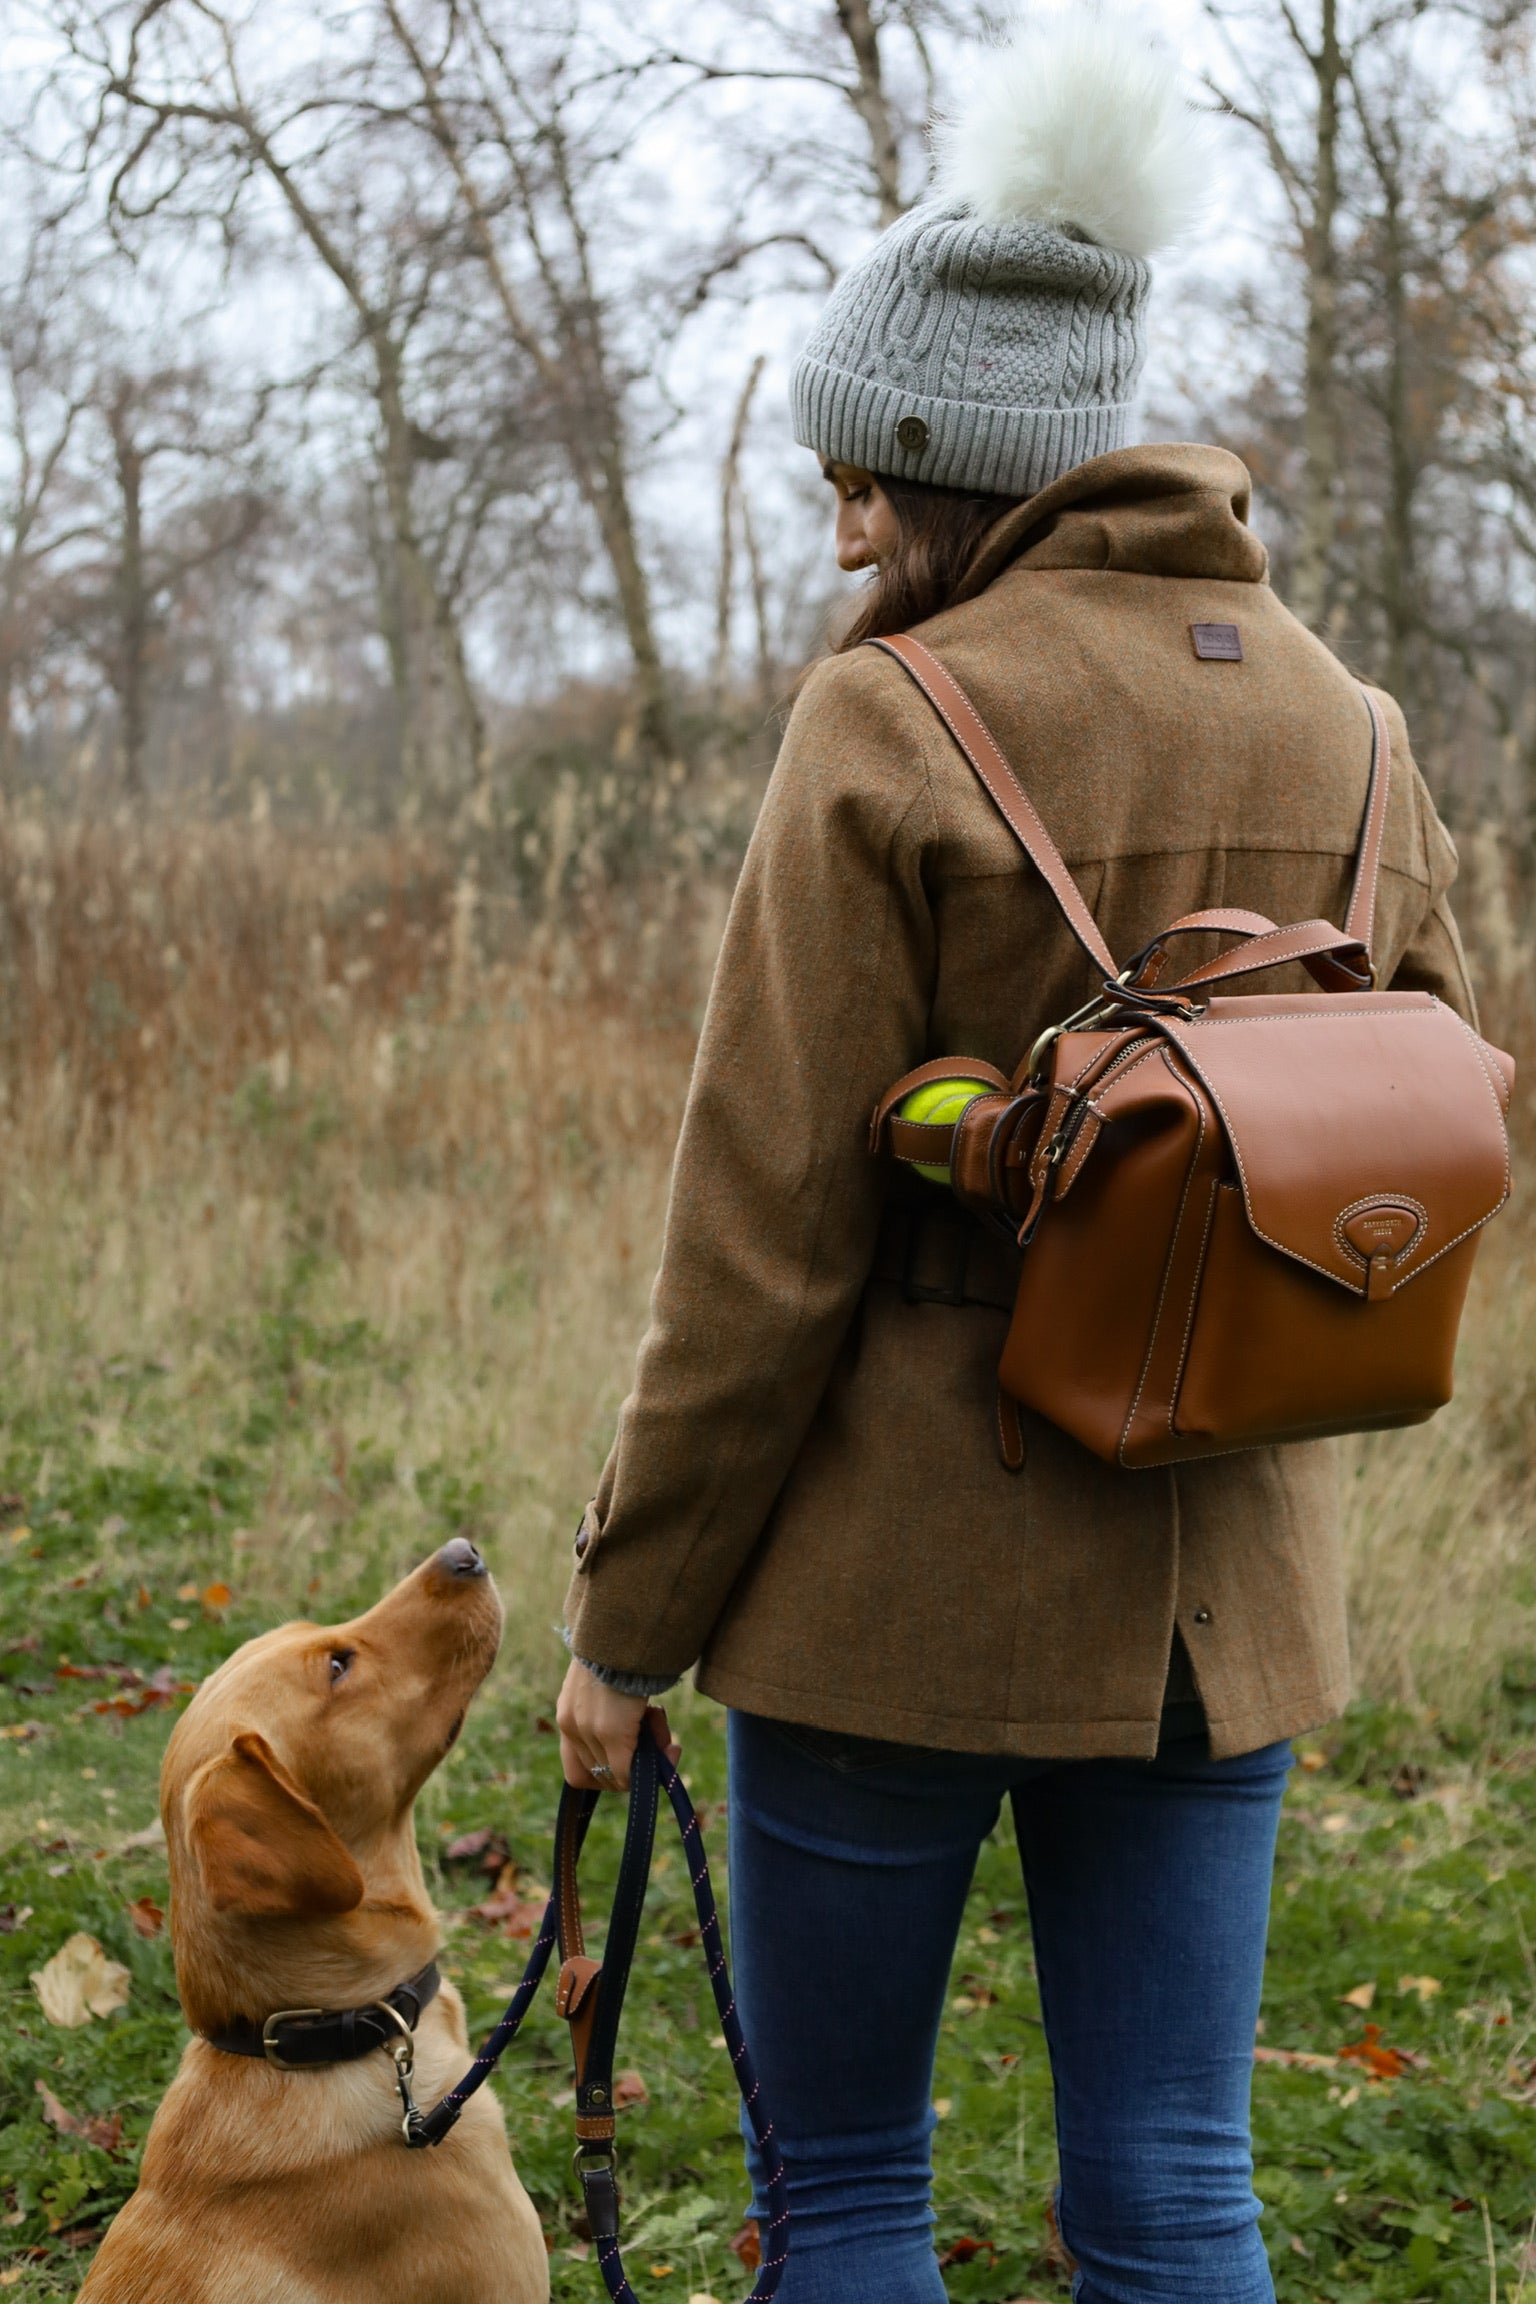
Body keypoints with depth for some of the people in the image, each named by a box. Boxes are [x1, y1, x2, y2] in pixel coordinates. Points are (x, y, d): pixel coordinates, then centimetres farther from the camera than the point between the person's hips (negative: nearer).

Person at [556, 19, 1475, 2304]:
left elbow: (767, 1236, -13)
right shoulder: (1344, 722, 4)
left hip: (905, 1573, -5)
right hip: (1221, 1581, 6)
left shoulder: (894, 724, -14)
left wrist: (627, 1616, -4)